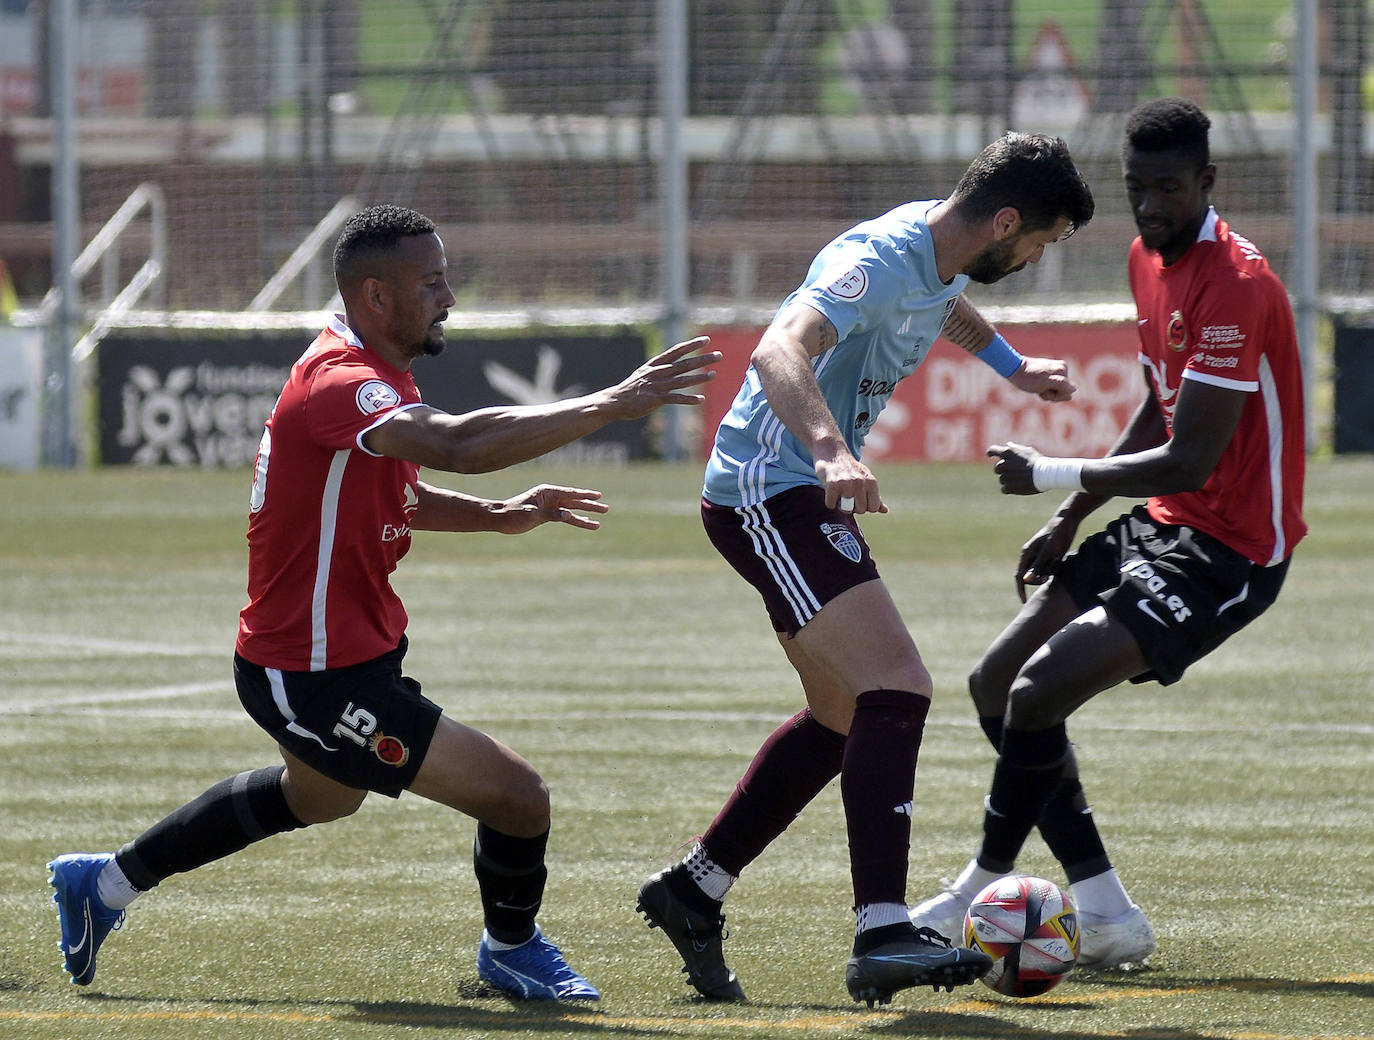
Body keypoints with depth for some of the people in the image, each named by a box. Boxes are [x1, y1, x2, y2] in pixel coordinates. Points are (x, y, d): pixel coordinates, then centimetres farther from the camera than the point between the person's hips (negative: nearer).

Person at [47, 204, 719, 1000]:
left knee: (317, 797, 38)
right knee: (518, 798, -12)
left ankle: (107, 881, 48)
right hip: (319, 679, -11)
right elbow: (456, 443, -44)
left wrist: (499, 515, 8)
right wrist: (612, 405, -45)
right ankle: (510, 951, 18)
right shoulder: (336, 384, -28)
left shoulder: (376, 375, 6)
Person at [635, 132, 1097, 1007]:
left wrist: (1012, 364, 43)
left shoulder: (943, 255, 7)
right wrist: (832, 450, -55)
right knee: (896, 686, -22)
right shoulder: (880, 261, -23)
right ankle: (882, 936, -27)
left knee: (846, 718, 18)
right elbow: (779, 353, -41)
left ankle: (693, 892, 28)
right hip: (767, 493, -11)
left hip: (810, 494, 11)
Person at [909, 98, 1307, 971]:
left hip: (1227, 552, -11)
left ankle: (980, 896, 0)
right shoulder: (1151, 258, 9)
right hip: (1163, 526, 11)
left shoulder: (1235, 285, -22)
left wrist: (1055, 475, -21)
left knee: (1038, 694, -19)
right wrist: (1072, 520, 17)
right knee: (997, 683, 8)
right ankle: (1105, 912, 7)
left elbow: (1189, 461, -25)